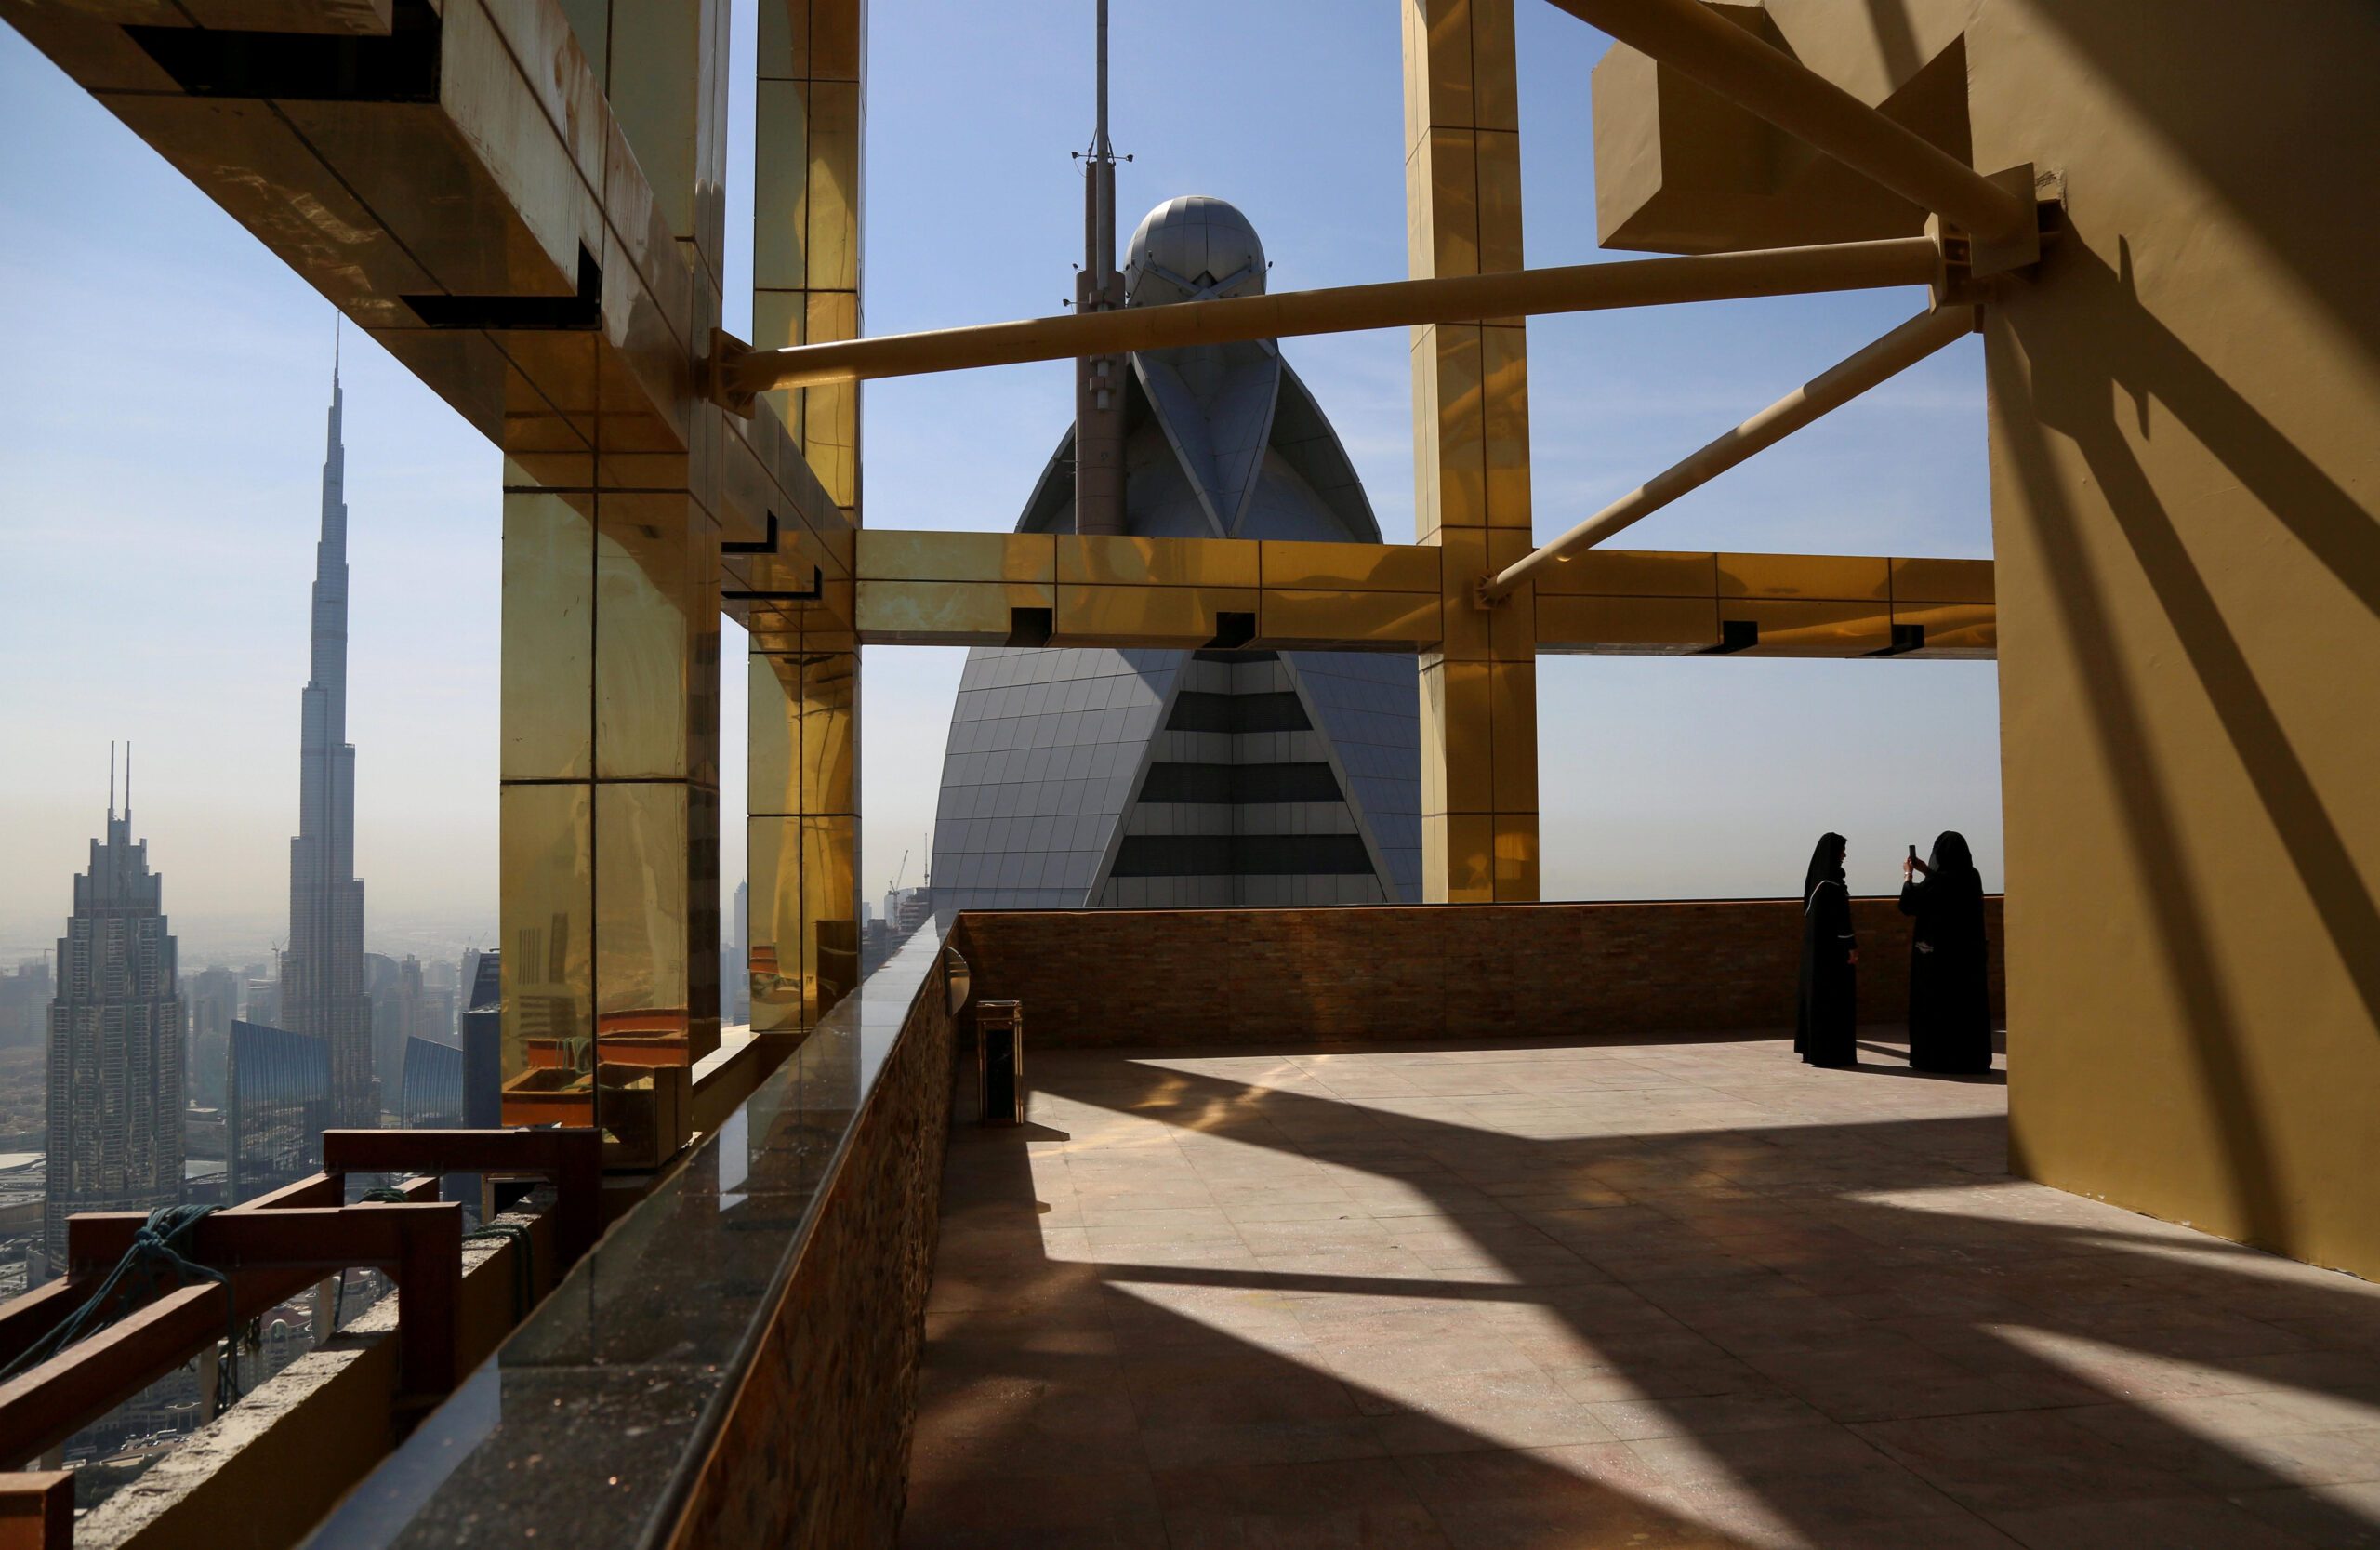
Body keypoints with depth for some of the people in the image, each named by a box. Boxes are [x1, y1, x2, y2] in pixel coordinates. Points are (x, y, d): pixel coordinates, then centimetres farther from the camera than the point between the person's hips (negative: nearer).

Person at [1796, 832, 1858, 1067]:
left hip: (1815, 945, 9)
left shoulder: (1816, 877, 10)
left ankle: (1812, 1047, 18)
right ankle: (1832, 1053, -2)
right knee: (1834, 997, -4)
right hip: (1833, 946, -9)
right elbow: (1840, 916, -20)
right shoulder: (1831, 882, -18)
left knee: (1817, 995, 13)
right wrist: (1852, 946, -15)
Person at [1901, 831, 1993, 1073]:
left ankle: (1938, 1059, 8)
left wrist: (1908, 874, 10)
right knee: (1968, 1003, 11)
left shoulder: (1937, 880, -17)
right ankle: (1972, 1059, 13)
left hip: (1938, 953, -6)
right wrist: (1926, 871, 24)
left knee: (1936, 1004, 4)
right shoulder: (1972, 876, 1)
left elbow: (1907, 903, -4)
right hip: (1968, 951, 6)